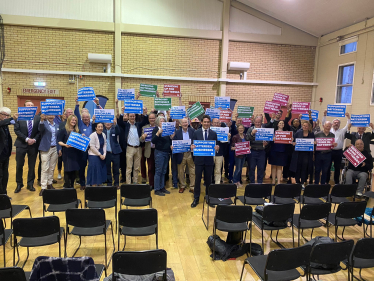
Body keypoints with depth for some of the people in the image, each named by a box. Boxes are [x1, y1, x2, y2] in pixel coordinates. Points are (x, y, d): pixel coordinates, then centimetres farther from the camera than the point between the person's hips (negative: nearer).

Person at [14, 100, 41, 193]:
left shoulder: (38, 118, 2)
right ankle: (19, 184, 21)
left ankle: (30, 184, 21)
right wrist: (26, 139, -15)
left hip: (33, 145, 1)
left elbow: (40, 131, 1)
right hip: (21, 144, 0)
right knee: (19, 165, 6)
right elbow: (16, 130, -6)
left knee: (32, 166, 8)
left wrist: (34, 140, -14)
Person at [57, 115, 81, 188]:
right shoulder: (64, 130, 0)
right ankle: (67, 186, 6)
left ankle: (72, 185, 18)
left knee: (74, 169, 7)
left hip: (76, 153, 4)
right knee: (67, 170, -3)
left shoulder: (77, 131, 13)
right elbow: (59, 141, -3)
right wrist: (65, 145, -21)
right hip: (67, 153, -4)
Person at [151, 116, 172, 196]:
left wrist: (171, 137, 1)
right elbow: (153, 141, -14)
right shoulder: (156, 129, -3)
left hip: (166, 152, 6)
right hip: (159, 152, -6)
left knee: (163, 171, 11)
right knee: (158, 171, -4)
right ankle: (157, 189, 2)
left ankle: (162, 187, 20)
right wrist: (158, 133, -24)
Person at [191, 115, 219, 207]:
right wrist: (192, 147, -20)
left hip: (209, 160, 1)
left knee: (208, 180, 11)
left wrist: (216, 148, -19)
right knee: (197, 179, 5)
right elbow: (193, 144, 1)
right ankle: (196, 199, 16)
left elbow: (215, 146, 3)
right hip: (199, 159, -1)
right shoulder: (196, 132, 1)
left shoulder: (214, 133, 3)